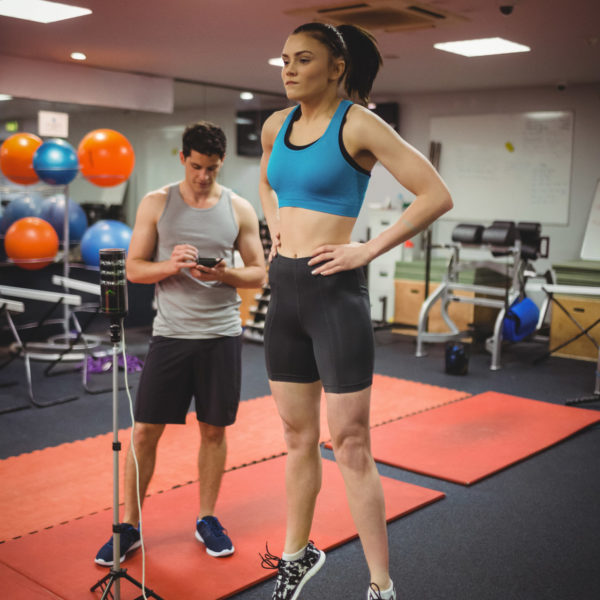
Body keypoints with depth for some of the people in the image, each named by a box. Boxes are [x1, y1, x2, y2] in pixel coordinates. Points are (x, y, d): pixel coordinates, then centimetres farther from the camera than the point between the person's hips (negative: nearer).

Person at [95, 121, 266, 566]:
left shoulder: (240, 209, 5)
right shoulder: (156, 204, 3)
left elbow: (259, 273, 5)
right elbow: (133, 268, 1)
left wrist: (225, 274, -15)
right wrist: (170, 266, -18)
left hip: (222, 335, 1)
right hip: (171, 334, 0)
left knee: (214, 430, 9)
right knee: (145, 431, 2)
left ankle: (207, 519, 27)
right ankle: (129, 527, 17)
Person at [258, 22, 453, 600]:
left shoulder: (358, 124, -9)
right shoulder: (276, 125, 10)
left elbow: (436, 195, -13)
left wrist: (368, 249, -14)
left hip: (334, 292, -6)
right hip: (284, 292, 6)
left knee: (349, 444, -1)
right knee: (298, 436, 17)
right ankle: (298, 553, 34)